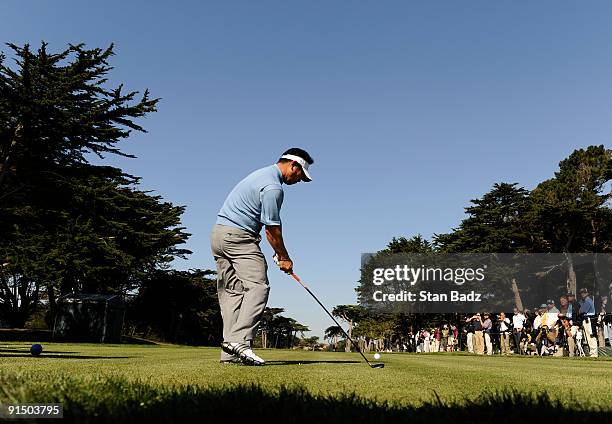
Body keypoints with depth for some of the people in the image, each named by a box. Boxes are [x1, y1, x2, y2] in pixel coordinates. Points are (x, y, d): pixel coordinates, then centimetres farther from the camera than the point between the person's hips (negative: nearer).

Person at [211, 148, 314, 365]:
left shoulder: (263, 174, 20)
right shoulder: (273, 187, -14)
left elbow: (270, 225, 20)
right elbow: (272, 228, -11)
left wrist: (279, 252, 16)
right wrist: (284, 257, 2)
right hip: (238, 235, -10)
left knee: (232, 292, 5)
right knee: (258, 286, -16)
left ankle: (230, 353, 4)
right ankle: (240, 340, -28)